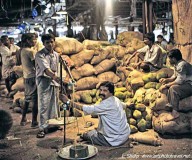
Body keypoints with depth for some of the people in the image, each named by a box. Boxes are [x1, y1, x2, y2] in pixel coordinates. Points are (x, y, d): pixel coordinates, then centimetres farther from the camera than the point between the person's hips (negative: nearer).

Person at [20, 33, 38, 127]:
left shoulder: (23, 51, 10)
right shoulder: (31, 51, -16)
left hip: (26, 77, 9)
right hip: (33, 77, -9)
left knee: (27, 99, 19)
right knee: (35, 100, 0)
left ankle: (23, 120, 25)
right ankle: (34, 122, 7)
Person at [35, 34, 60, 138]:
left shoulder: (56, 55, 10)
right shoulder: (40, 55, -12)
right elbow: (46, 69, -26)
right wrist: (55, 77, -41)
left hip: (54, 82, 6)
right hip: (44, 82, -6)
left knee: (54, 104, 13)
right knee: (44, 105, -8)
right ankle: (43, 128, -3)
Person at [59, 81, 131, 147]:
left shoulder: (107, 104, -25)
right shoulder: (115, 99, 3)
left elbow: (88, 109, -32)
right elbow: (124, 105, 26)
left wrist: (68, 101, -32)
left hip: (116, 140, -9)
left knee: (85, 135, 2)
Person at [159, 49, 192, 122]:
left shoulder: (182, 65, -23)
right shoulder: (176, 64, 8)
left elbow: (179, 81, -27)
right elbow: (174, 77, 17)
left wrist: (166, 85, -22)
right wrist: (166, 80, -1)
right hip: (185, 83, 11)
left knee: (173, 88, -31)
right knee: (170, 85, 10)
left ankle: (175, 112, -29)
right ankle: (170, 105, 2)